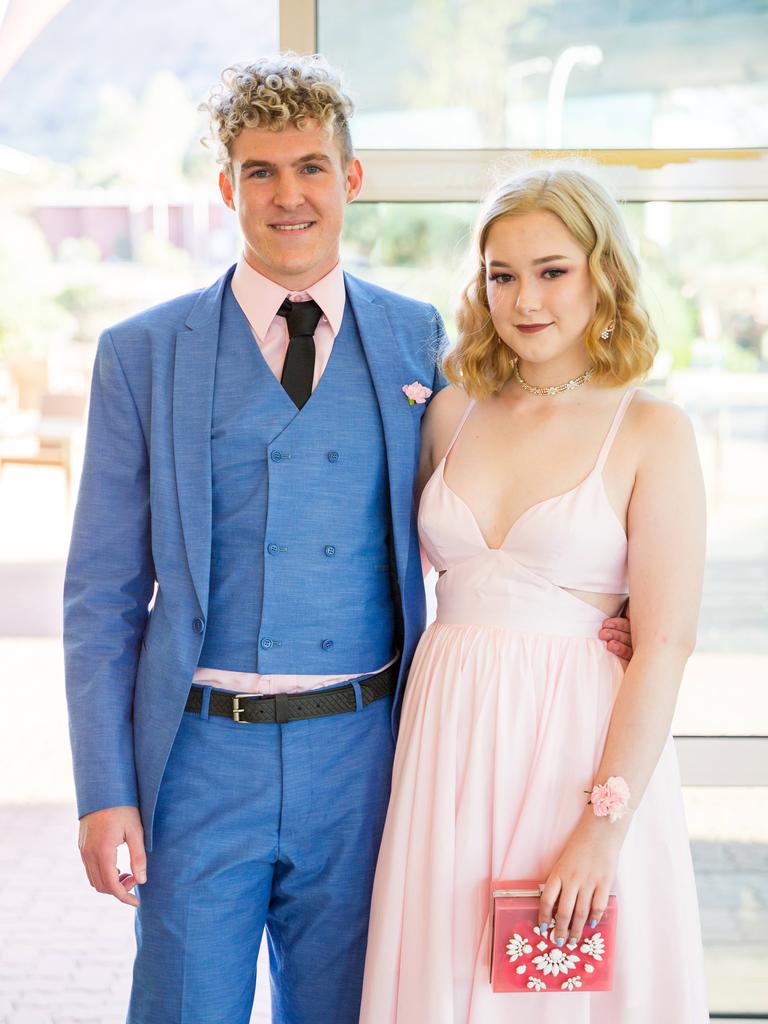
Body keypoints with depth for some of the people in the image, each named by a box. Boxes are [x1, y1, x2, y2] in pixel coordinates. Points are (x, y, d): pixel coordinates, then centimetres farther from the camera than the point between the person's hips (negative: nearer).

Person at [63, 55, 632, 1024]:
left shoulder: (418, 337, 4)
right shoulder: (143, 354, 0)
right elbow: (102, 594, 0)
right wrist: (104, 791, -6)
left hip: (360, 758, 2)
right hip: (202, 754, -1)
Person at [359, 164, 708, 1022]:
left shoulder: (650, 431, -5)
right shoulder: (453, 413, 8)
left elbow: (665, 645, -10)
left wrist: (606, 823, -15)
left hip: (580, 747, -4)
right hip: (448, 744, 4)